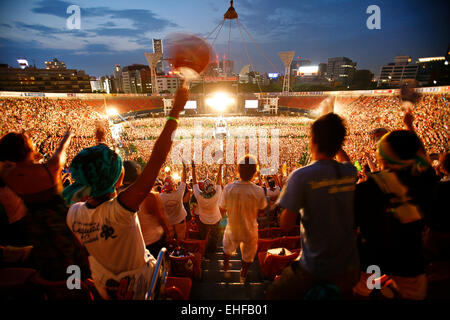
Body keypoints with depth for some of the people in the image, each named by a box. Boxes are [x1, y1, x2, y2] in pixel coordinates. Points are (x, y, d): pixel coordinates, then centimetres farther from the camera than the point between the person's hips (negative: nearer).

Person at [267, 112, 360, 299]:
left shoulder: (301, 176, -20)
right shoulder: (350, 172, -3)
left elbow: (286, 226, -18)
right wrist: (334, 139, 25)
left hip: (316, 271, -5)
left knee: (274, 294, 18)